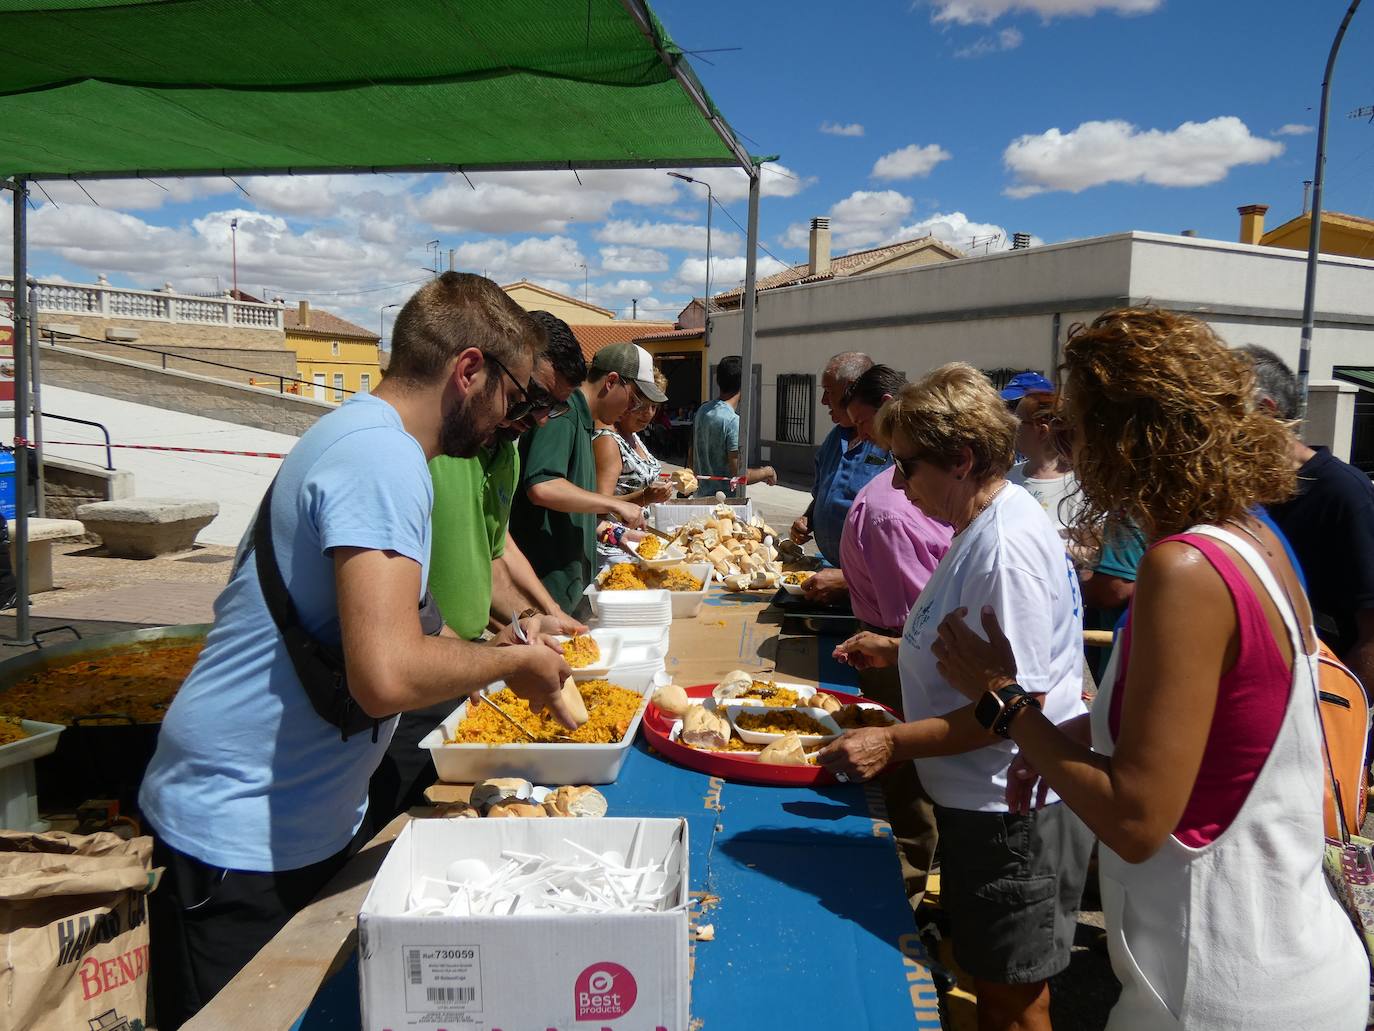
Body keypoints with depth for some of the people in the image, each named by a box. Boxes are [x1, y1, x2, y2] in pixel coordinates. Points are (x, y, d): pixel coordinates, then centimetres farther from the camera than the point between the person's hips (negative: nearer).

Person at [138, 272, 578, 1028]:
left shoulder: (360, 435, 8)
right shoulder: (383, 459, -25)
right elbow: (388, 675, -35)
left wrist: (502, 660, 13)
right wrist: (514, 661, -17)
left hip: (300, 817, 9)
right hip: (246, 840, -9)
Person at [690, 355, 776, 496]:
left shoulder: (702, 411, 4)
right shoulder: (733, 421, -19)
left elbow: (691, 459, 13)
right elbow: (739, 475, -21)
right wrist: (766, 472, -4)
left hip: (701, 496, 8)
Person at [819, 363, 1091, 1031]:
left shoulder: (1007, 545, -26)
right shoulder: (982, 527, 7)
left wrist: (893, 742, -24)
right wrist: (897, 652, 11)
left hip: (1014, 813, -10)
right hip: (984, 802, 10)